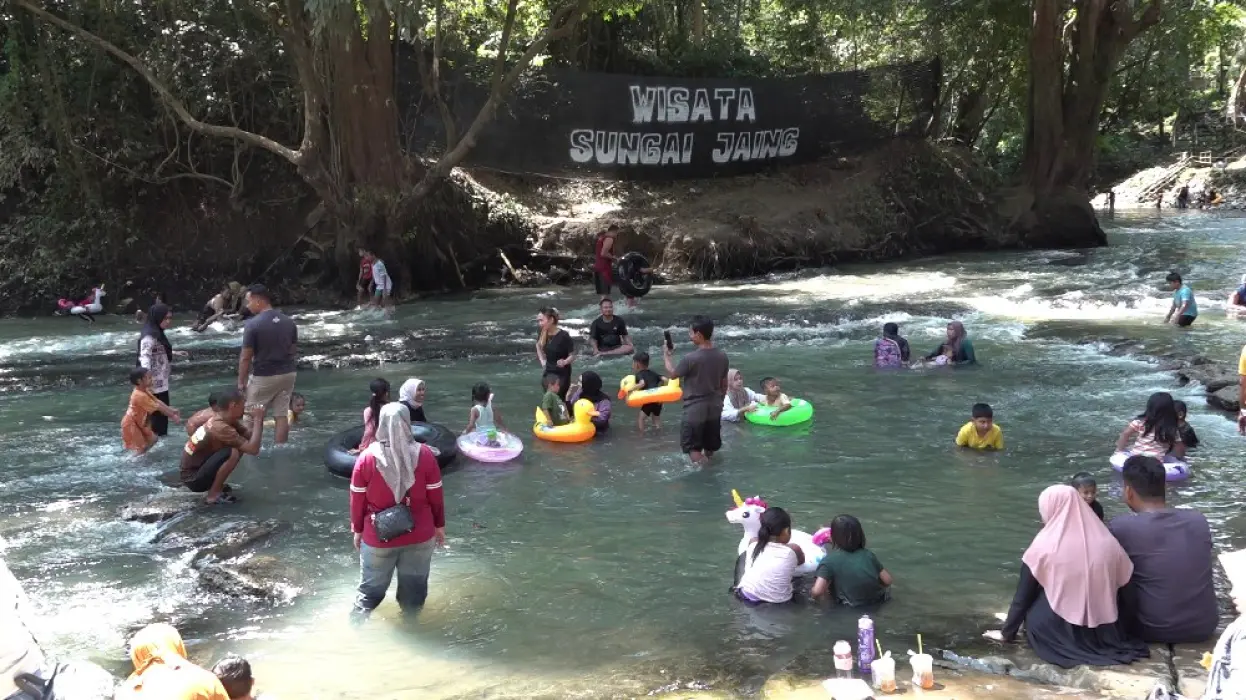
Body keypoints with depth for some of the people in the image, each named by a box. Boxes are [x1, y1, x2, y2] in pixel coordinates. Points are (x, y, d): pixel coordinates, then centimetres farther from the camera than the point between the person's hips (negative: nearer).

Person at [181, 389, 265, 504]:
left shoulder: (227, 419, 1)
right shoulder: (220, 427, -27)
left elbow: (250, 435, 5)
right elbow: (253, 449, -31)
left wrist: (257, 419, -11)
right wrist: (258, 419, -23)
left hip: (201, 466, 10)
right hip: (193, 478, -10)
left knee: (241, 446, 7)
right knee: (233, 453, -27)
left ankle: (216, 485, 12)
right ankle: (213, 494, -12)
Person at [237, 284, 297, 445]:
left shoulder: (254, 324, -16)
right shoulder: (289, 322, 3)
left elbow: (246, 357, -13)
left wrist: (241, 381, -4)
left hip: (263, 377, -5)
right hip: (287, 374, 5)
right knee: (282, 415, 8)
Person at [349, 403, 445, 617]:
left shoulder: (366, 458, -13)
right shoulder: (424, 455, -11)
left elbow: (357, 500, -5)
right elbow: (436, 496, -4)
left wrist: (357, 530, 10)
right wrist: (439, 526, 11)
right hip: (420, 535, 1)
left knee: (371, 588, 14)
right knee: (414, 587, 17)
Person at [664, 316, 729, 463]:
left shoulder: (691, 358, -21)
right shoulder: (722, 356, -2)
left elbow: (672, 374, -4)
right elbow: (724, 385, 8)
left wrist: (667, 356, 11)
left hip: (695, 409, -6)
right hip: (714, 408, 6)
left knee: (693, 447, 4)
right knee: (711, 446, 18)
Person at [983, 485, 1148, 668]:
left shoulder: (1044, 546, -10)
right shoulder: (1108, 543, -3)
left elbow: (1023, 597, -2)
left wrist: (1006, 633, 12)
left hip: (1061, 634, -4)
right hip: (1105, 635, 4)